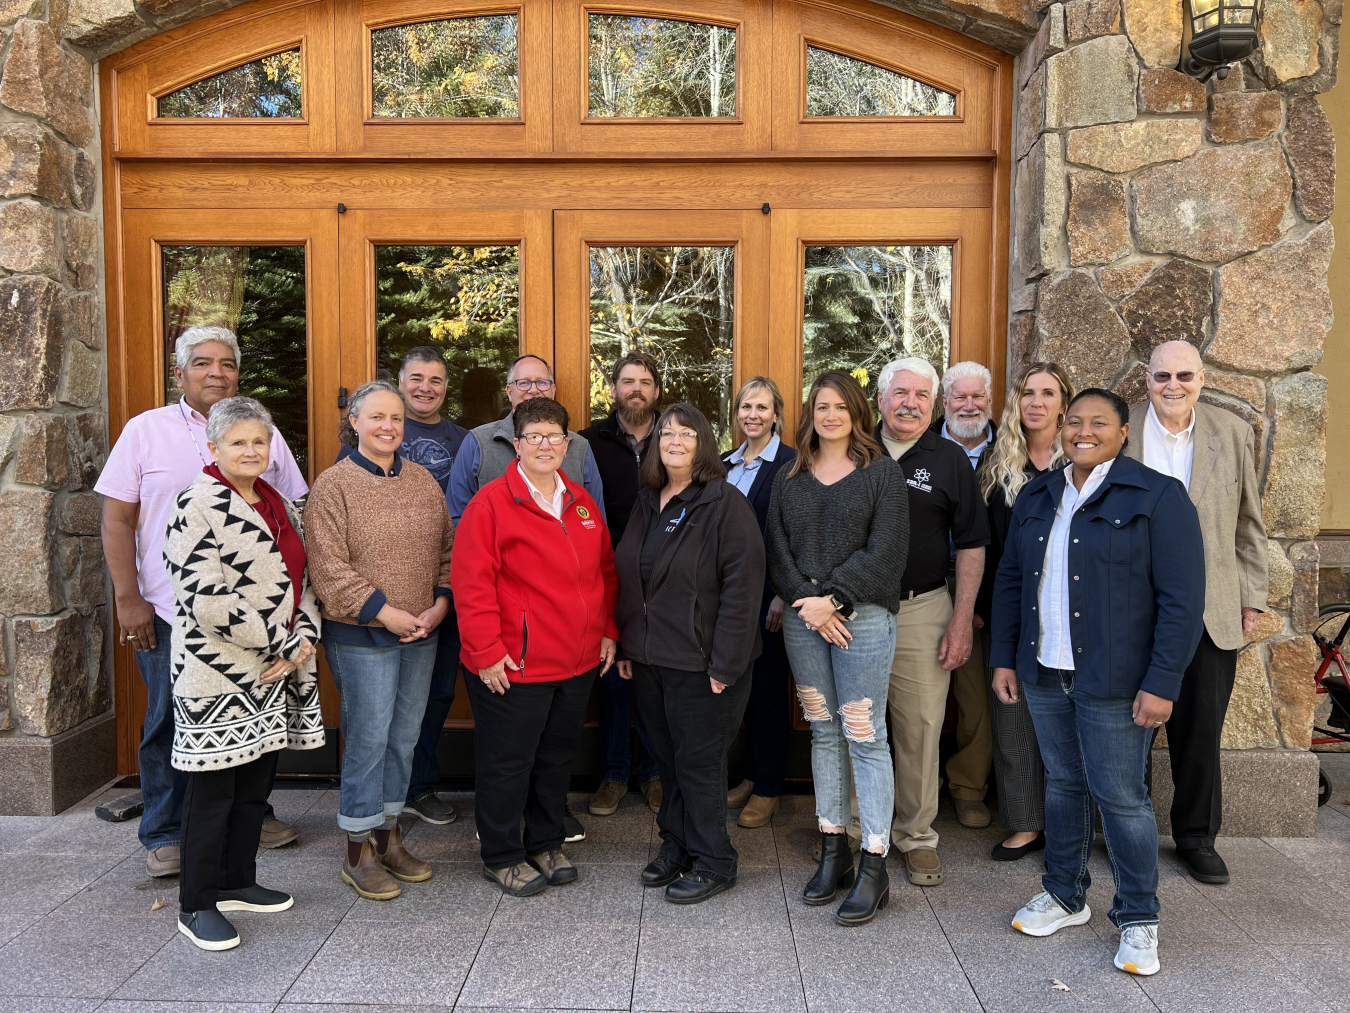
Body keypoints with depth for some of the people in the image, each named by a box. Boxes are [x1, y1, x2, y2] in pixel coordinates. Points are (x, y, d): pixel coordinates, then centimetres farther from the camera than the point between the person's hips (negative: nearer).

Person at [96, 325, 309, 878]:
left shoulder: (264, 432, 7)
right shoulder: (146, 429, 1)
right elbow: (117, 519, 0)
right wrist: (128, 598, -5)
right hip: (170, 613, -2)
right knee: (170, 723, 8)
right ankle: (165, 833, 24)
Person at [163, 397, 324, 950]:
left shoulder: (279, 505, 12)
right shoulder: (197, 505, -12)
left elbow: (303, 578, 15)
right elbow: (204, 597, -20)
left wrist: (304, 638, -3)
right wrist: (277, 643, -16)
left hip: (276, 670, 8)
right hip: (217, 671, -7)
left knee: (256, 781, 16)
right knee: (212, 788, 2)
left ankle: (239, 882, 32)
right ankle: (197, 905, 17)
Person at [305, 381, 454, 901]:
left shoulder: (422, 480, 10)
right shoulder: (333, 485, -7)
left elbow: (447, 547, 11)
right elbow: (328, 567, -14)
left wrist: (440, 604, -3)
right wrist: (386, 613, -16)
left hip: (421, 633, 6)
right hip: (361, 635, -5)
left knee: (404, 737, 13)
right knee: (367, 739, 0)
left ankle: (389, 836, 28)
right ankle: (358, 852, 15)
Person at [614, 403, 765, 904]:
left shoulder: (725, 503, -12)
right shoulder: (646, 503, 12)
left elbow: (743, 584, -17)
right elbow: (626, 577, 18)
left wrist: (725, 663, -19)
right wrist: (626, 643, 13)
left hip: (700, 663, -7)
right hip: (649, 657, 7)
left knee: (698, 762, 2)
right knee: (668, 757, 16)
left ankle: (712, 862, 19)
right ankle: (676, 846, 32)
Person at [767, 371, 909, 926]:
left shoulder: (882, 473, 0)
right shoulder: (789, 478, 12)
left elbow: (885, 552, -8)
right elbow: (776, 548, 6)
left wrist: (833, 599, -14)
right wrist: (805, 603, -8)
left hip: (862, 617, -4)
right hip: (803, 618, 4)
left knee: (864, 737, -4)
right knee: (823, 733, 11)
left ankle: (873, 867, 4)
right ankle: (833, 853, 21)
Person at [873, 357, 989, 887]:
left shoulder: (950, 460, 4)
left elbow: (971, 545, 3)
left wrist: (962, 619, -3)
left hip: (922, 610, -1)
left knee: (921, 728, 3)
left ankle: (917, 835, 19)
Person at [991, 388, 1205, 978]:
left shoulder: (1158, 497, -7)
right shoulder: (1037, 497, 9)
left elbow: (1183, 599, -10)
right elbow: (1010, 581, 14)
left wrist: (1162, 684, -14)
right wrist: (1005, 658, 9)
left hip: (1113, 681, -5)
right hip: (1044, 674, 5)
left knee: (1120, 795, 2)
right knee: (1063, 784, 15)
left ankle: (1138, 919, 21)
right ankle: (1065, 896, 32)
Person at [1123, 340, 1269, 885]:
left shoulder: (1234, 434, 5)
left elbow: (1249, 523, 10)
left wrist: (1251, 596, 8)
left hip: (1209, 610, 2)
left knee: (1201, 727, 9)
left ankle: (1197, 835, 27)